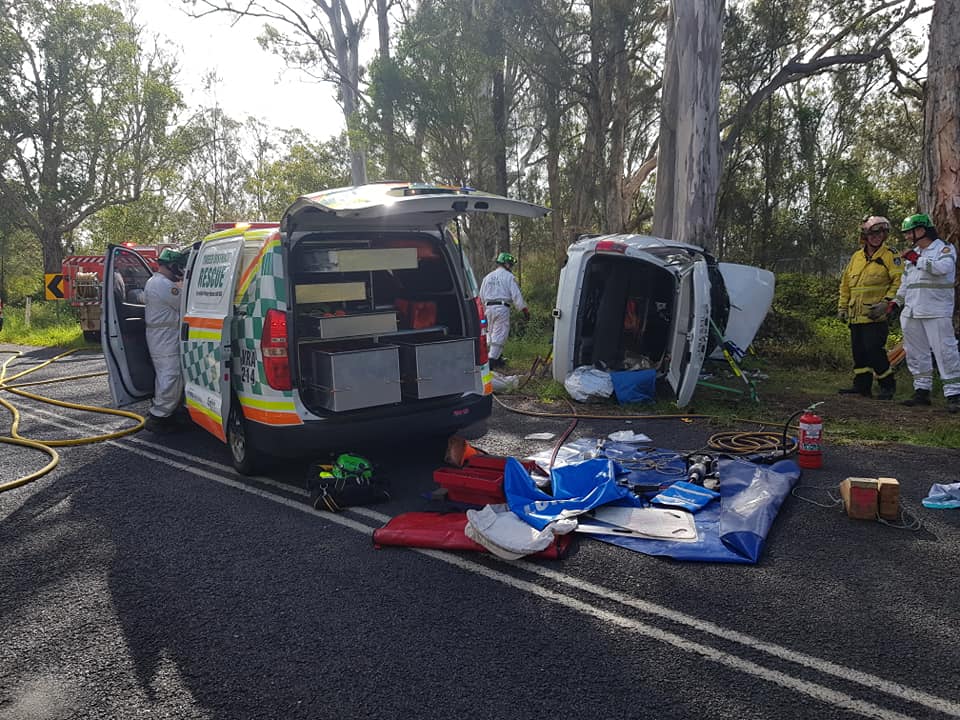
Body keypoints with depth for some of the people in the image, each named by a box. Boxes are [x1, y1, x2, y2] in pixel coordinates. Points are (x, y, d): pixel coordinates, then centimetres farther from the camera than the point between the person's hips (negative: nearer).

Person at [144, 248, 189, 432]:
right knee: (171, 377, -9)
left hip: (155, 335, 11)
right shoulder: (165, 285, -18)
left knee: (164, 375, 18)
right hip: (166, 338, -11)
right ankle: (159, 418, -7)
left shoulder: (151, 282, 17)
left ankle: (158, 412, 25)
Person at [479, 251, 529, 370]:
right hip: (502, 308, -6)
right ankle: (492, 359, -11)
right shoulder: (508, 276, -2)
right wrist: (524, 309, -3)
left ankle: (497, 358, 21)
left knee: (492, 333, 14)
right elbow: (516, 295, -8)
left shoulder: (488, 277, 16)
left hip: (489, 308, 6)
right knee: (499, 335, -4)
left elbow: (481, 296, 19)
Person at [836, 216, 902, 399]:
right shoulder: (856, 257, 16)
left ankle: (888, 385, 5)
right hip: (856, 315, 6)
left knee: (874, 351, -11)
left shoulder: (890, 256, -2)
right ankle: (861, 385, 18)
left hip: (876, 316, -6)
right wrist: (842, 306, 16)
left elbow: (899, 282, -9)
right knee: (859, 351, 9)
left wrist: (886, 302, -17)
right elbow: (845, 283, 21)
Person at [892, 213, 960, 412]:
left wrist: (917, 260, -20)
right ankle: (922, 391, 18)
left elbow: (944, 267, -24)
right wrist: (895, 302, 18)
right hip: (911, 312, 8)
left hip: (936, 312, -8)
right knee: (916, 353, 10)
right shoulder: (913, 253, 20)